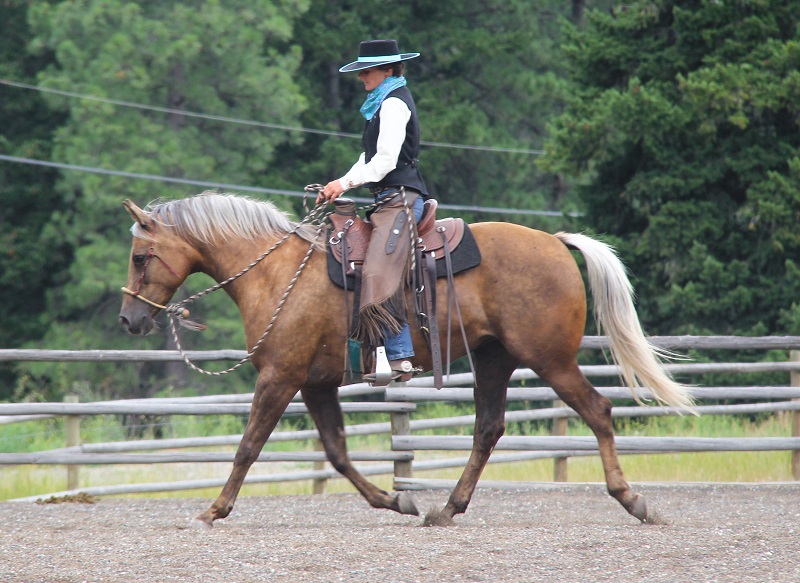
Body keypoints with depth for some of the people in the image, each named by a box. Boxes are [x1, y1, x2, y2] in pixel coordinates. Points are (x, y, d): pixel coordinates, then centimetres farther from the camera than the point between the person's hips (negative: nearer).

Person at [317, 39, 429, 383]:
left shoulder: (393, 105, -9)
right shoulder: (385, 104, 22)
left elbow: (385, 160, -17)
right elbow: (370, 158, 22)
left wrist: (346, 183, -14)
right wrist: (340, 185, 9)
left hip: (400, 198, -11)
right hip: (390, 200, 11)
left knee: (378, 272, -24)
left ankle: (399, 358, -32)